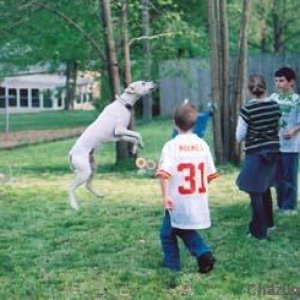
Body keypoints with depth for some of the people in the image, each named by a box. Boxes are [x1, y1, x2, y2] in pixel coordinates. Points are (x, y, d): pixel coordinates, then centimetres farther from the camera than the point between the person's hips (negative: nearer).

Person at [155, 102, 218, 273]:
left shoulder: (171, 145, -10)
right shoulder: (202, 144, 3)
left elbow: (164, 173, -21)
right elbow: (210, 174, 7)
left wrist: (165, 195, -19)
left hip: (179, 202, -5)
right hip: (199, 201, 5)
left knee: (168, 233, 14)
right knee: (187, 230, 23)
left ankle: (172, 265, 20)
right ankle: (204, 253, 5)